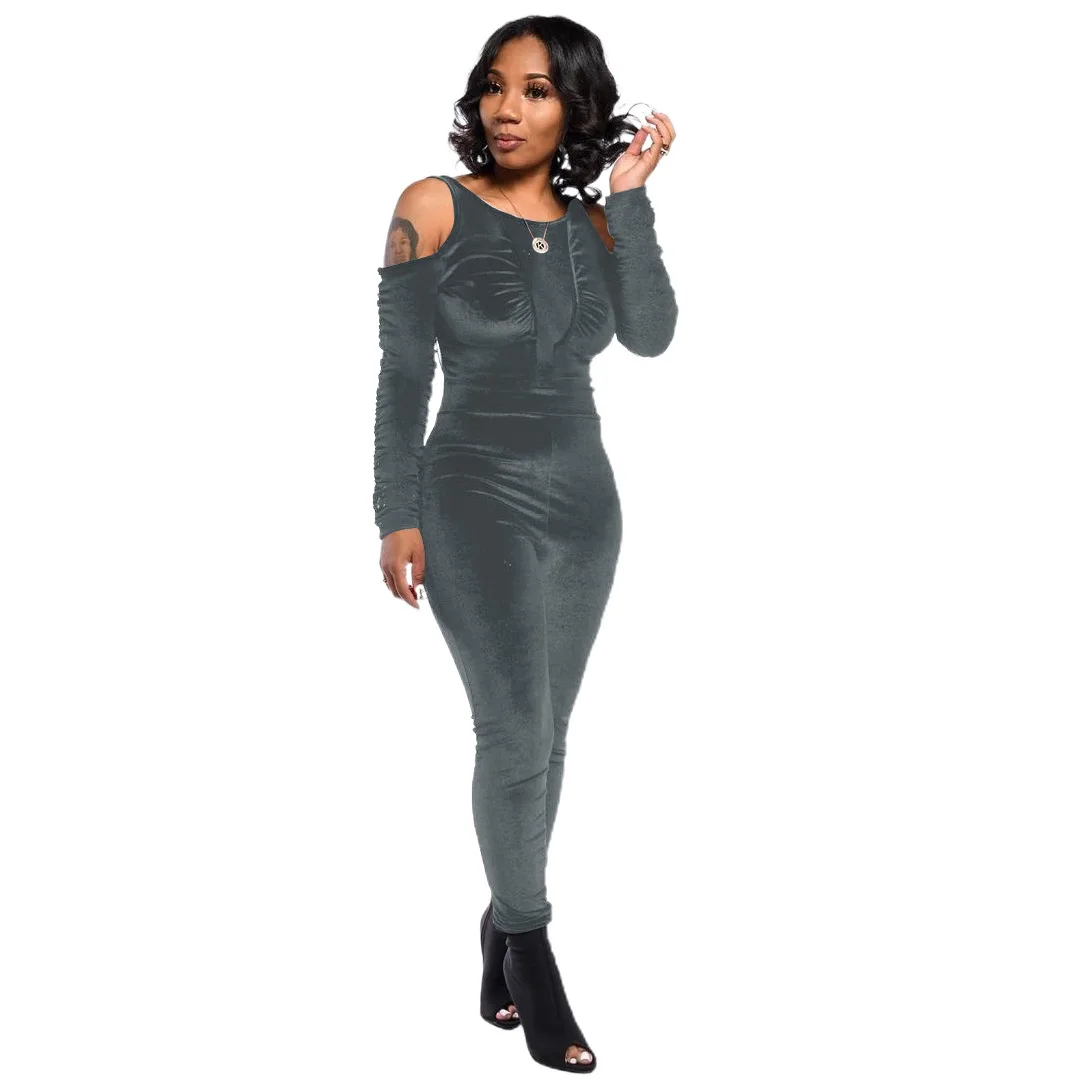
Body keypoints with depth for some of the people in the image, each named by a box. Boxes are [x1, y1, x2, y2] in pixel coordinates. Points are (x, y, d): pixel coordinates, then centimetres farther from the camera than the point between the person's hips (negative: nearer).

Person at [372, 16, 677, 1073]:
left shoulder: (598, 225, 6)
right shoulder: (435, 208, -5)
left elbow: (652, 335, -11)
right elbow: (402, 371, -5)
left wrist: (628, 194, -11)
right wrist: (396, 515, -8)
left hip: (584, 501, 4)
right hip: (477, 497, -4)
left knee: (543, 731, 10)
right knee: (517, 730, -12)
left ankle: (504, 916, 28)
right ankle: (532, 953, 7)